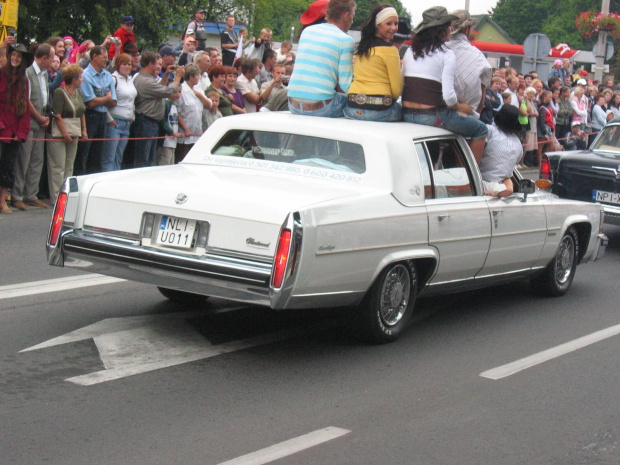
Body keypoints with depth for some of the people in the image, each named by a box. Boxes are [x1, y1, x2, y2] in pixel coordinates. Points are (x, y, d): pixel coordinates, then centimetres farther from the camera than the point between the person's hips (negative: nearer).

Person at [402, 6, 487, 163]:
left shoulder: (410, 52, 8)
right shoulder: (446, 55, -9)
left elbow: (402, 86, 10)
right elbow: (448, 96, -17)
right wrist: (460, 107, 4)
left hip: (407, 114, 7)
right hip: (433, 116, -7)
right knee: (481, 130, 13)